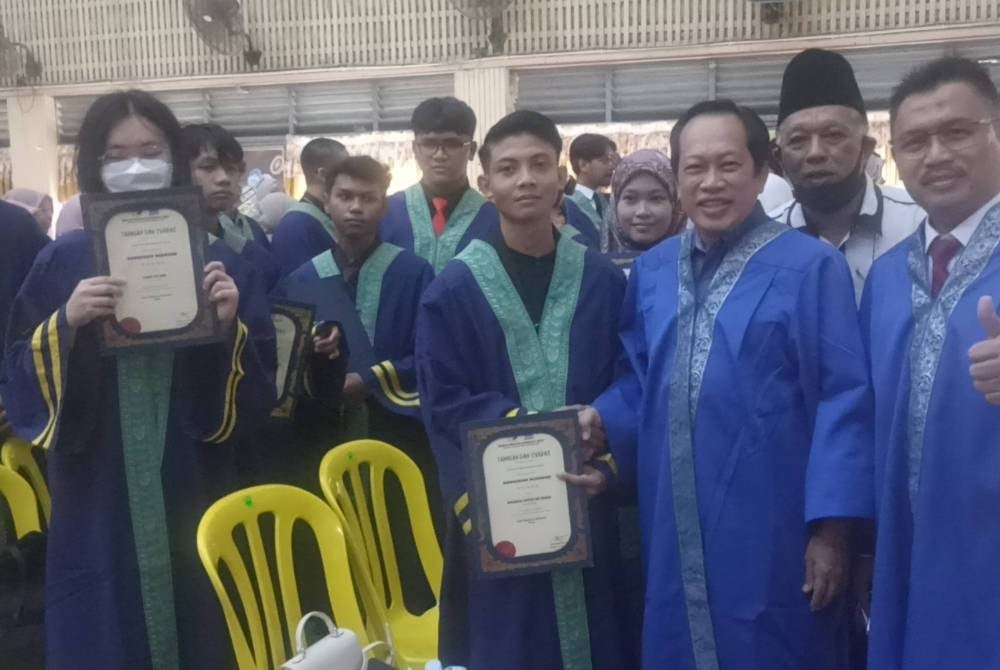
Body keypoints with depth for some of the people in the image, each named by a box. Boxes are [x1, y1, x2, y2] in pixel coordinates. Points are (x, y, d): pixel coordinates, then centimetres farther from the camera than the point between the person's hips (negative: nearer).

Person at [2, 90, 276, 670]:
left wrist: (231, 327, -18)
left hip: (195, 501, 0)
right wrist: (64, 324, -18)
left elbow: (257, 396, -1)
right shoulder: (62, 264, 2)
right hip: (97, 511, 0)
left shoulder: (219, 261, 2)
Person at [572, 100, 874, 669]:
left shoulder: (812, 266, -8)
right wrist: (602, 420, -5)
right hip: (674, 535, 5)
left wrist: (832, 524, -13)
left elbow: (843, 403, -10)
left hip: (770, 537, -4)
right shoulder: (651, 270, 9)